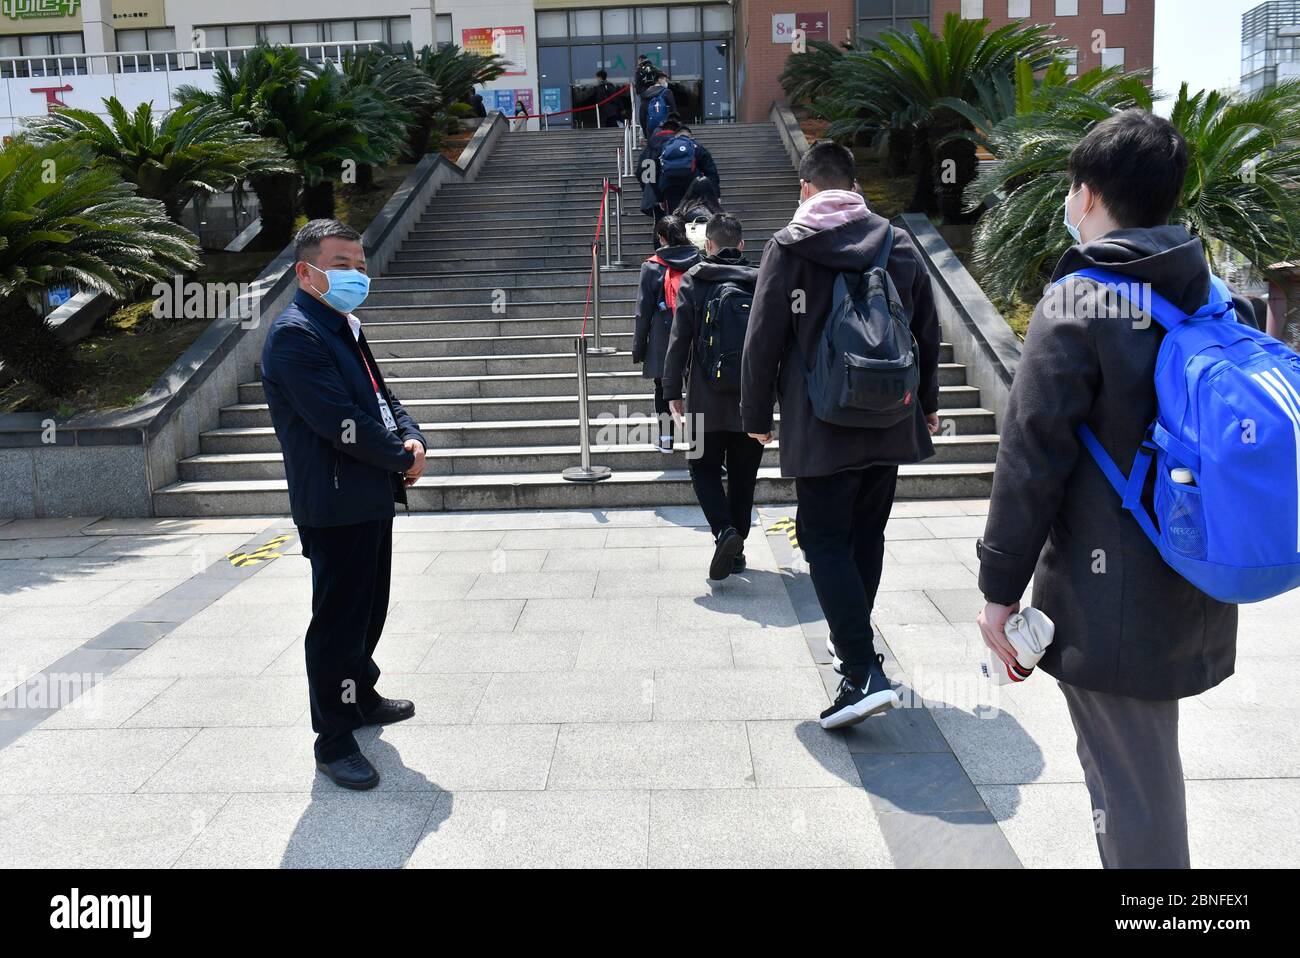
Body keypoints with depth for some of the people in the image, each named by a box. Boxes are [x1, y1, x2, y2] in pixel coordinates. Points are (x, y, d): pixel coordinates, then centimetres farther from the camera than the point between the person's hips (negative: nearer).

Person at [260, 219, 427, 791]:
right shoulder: (294, 334, -16)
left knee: (369, 609, 22)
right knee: (339, 620, -1)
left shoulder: (345, 327, 15)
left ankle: (361, 697, 40)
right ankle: (333, 740, 11)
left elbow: (380, 395, 19)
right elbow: (341, 423, -23)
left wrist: (411, 437, -1)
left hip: (371, 498, 10)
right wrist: (402, 460, -12)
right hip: (335, 505, -10)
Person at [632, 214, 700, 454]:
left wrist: (638, 347, 3)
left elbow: (643, 310, -3)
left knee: (663, 388, 10)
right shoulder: (699, 262, 0)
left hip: (663, 339, -2)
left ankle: (666, 438, 12)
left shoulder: (652, 267, -6)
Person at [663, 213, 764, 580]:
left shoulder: (693, 281, -3)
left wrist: (672, 391, 0)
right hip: (753, 399, 2)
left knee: (704, 468, 10)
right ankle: (737, 549, 17)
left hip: (707, 399, -2)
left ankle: (724, 530, -11)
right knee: (743, 475, 12)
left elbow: (678, 339, -6)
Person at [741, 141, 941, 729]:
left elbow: (763, 339, -7)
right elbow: (928, 333, 14)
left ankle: (863, 674, -12)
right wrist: (927, 405, 25)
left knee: (825, 543, -2)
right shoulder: (899, 244, 9)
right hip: (891, 422, 5)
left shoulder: (789, 247, -5)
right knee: (867, 536, 17)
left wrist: (757, 416, 3)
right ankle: (854, 642, 31)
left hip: (821, 429, -5)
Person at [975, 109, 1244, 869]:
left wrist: (1000, 589, -9)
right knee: (1153, 771, 26)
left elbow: (1031, 460, -17)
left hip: (1110, 601, -7)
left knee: (1128, 792, 5)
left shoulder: (1077, 306, -15)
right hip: (1197, 597, 7)